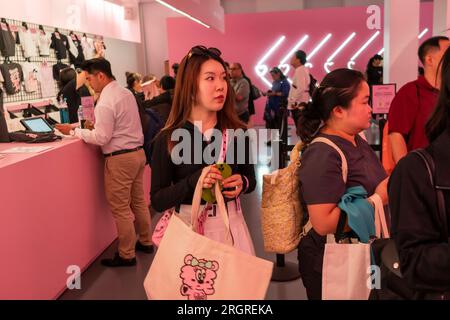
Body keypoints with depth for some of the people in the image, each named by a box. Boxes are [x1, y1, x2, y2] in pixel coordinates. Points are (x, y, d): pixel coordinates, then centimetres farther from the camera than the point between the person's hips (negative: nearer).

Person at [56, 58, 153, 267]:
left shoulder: (105, 102, -19)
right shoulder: (126, 93, 10)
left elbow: (101, 138, -20)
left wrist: (73, 131, -11)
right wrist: (96, 124, 13)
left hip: (120, 158, -9)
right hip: (137, 152, 9)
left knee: (120, 209, 2)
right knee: (138, 201, 20)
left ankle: (126, 255, 13)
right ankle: (146, 241, 33)